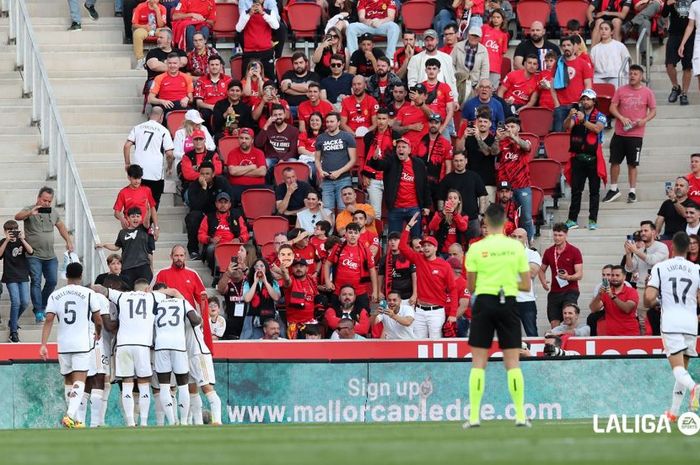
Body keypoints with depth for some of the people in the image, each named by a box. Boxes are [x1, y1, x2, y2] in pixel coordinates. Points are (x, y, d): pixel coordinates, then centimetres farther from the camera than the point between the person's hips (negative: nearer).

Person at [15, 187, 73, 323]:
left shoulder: (53, 213, 10)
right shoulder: (29, 210, -7)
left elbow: (61, 226, 26)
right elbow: (17, 217, -26)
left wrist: (68, 241, 18)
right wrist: (30, 213, -45)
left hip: (50, 256, 6)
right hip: (34, 256, -6)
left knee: (52, 281, 7)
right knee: (36, 282, -9)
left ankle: (42, 305, 27)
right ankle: (38, 312, -10)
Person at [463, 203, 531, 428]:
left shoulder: (476, 249, -3)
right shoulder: (517, 247, 1)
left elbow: (471, 287, 2)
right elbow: (526, 285, 3)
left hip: (484, 302, -1)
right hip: (508, 303, 1)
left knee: (478, 362, 2)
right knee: (512, 362, 5)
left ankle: (474, 416, -2)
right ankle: (520, 415, 1)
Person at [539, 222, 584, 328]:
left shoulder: (574, 251, -4)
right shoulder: (548, 252, 8)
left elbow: (579, 275, -8)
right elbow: (542, 270, 21)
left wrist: (568, 277, -28)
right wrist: (543, 282, 0)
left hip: (570, 291, -4)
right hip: (554, 292, 4)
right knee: (554, 323, 0)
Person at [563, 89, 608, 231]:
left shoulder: (600, 116, 2)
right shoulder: (576, 115, 10)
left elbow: (597, 129, -17)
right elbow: (566, 126, -6)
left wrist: (584, 120, -29)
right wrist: (570, 117, -26)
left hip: (593, 158, -2)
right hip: (578, 157, 2)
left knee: (594, 191, 0)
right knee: (576, 190, 2)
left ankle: (593, 220, 2)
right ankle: (572, 219, 6)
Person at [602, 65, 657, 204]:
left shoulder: (647, 92, 0)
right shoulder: (621, 90, 3)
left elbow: (653, 111, 4)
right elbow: (612, 107, 2)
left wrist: (644, 120, -15)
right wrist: (622, 118, -15)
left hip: (636, 134, -2)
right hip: (619, 132, 2)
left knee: (632, 164, 2)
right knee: (614, 161, 4)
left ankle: (632, 192, 10)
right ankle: (613, 190, 18)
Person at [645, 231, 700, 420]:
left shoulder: (660, 268, 1)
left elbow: (648, 300, -5)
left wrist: (657, 301, 18)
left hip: (670, 323, -3)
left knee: (678, 368, -11)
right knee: (683, 367, 16)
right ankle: (674, 412, 19)